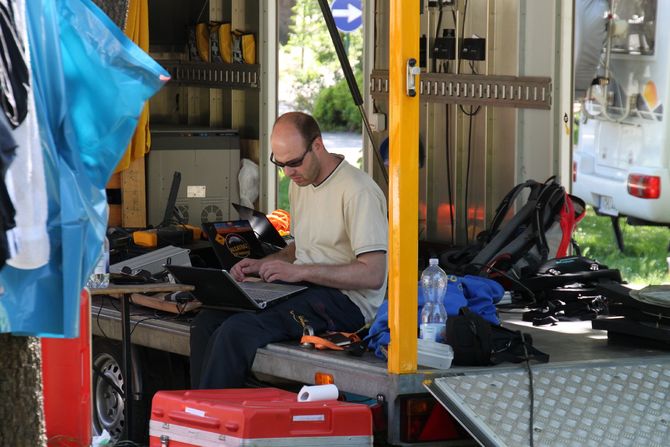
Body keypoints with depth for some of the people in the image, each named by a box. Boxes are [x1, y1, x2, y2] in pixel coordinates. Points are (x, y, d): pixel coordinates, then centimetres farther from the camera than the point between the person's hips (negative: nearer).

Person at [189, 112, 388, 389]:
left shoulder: (357, 191, -15)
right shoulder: (300, 184, 14)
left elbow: (373, 275, -20)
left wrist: (299, 271, -21)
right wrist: (263, 264, 9)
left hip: (344, 301, -9)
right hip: (305, 291, 9)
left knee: (238, 330, -27)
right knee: (206, 323, -10)